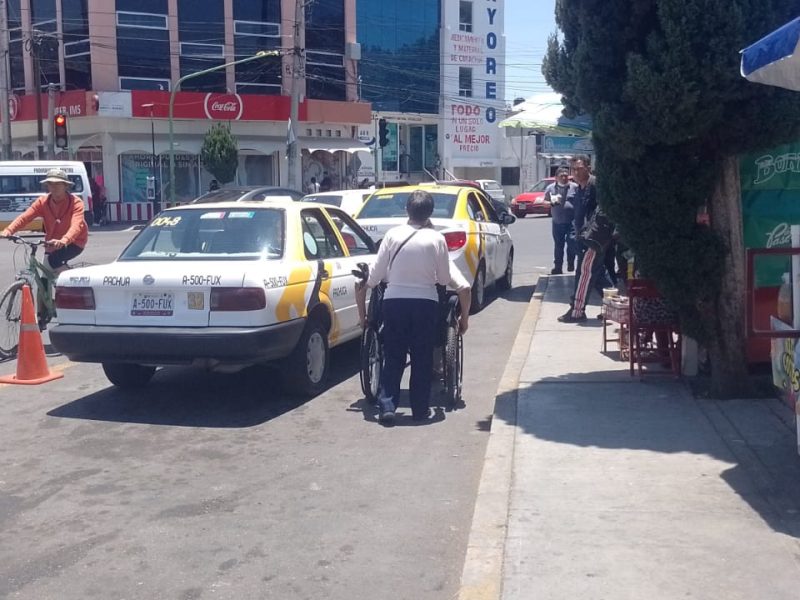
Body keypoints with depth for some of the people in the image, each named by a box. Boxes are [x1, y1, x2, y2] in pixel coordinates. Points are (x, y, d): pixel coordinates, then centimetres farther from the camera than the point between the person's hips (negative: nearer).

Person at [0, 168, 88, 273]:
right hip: (53, 243, 5)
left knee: (55, 259, -31)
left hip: (74, 242, -5)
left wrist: (63, 241, -55)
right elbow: (25, 217, -18)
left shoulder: (76, 202, -21)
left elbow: (76, 225, -36)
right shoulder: (43, 201, -8)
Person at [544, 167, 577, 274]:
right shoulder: (551, 188, 8)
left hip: (572, 221, -2)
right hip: (557, 222, 2)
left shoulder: (574, 187, 2)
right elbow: (544, 202, 13)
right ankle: (558, 267, 18)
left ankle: (571, 264, 5)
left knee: (572, 240, -15)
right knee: (558, 245, 8)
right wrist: (551, 202, -9)